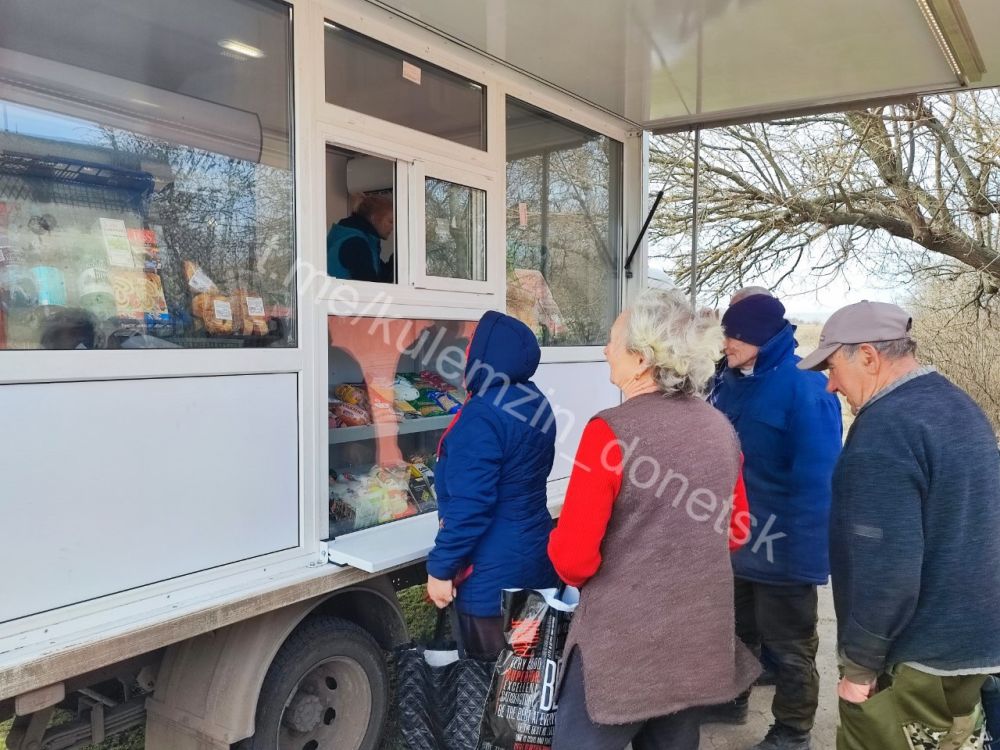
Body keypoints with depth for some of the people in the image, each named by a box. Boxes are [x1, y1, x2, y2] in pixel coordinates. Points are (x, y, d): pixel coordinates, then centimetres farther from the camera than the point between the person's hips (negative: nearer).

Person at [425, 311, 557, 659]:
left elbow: (470, 504, -25)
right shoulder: (536, 403, 5)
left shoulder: (483, 415, -23)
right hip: (535, 556, 9)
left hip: (493, 572, -9)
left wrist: (441, 567, -16)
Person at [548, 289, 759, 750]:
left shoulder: (611, 430, -20)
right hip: (701, 640, 7)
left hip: (623, 645, -6)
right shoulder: (721, 429, 1)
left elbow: (573, 557, -18)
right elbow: (733, 531, 13)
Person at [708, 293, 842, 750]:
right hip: (731, 537, 7)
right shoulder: (730, 385, 4)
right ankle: (731, 700, 45)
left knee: (787, 645, 11)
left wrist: (804, 551, -24)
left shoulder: (805, 390, -20)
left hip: (780, 546, -7)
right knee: (735, 630, 24)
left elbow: (816, 479, -22)